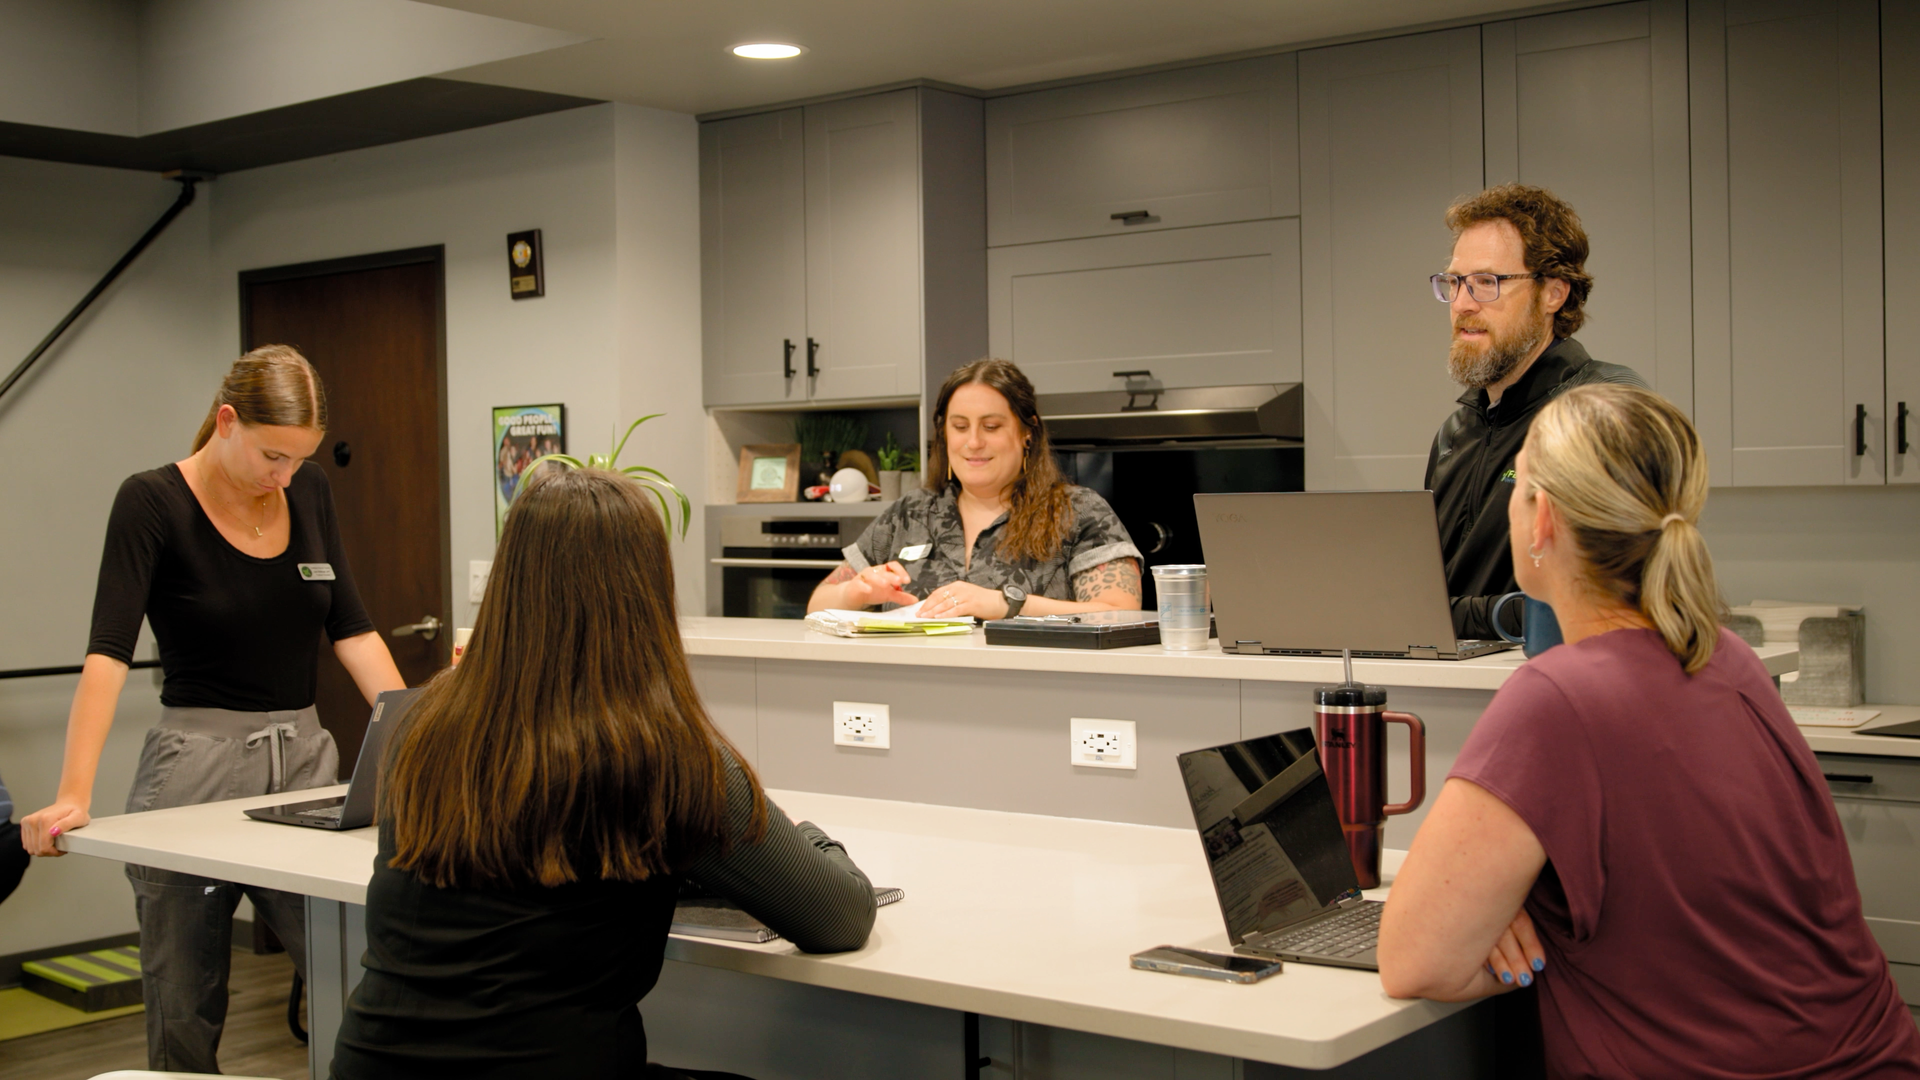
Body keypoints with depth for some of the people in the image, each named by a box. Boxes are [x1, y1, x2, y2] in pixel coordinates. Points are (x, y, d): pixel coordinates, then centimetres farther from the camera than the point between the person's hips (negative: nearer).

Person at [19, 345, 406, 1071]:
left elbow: (350, 628, 7)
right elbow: (108, 652, -20)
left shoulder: (310, 492, 5)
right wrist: (73, 793, -30)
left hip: (307, 759, 4)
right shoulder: (152, 502, -10)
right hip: (198, 766, -4)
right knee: (185, 1015, 6)